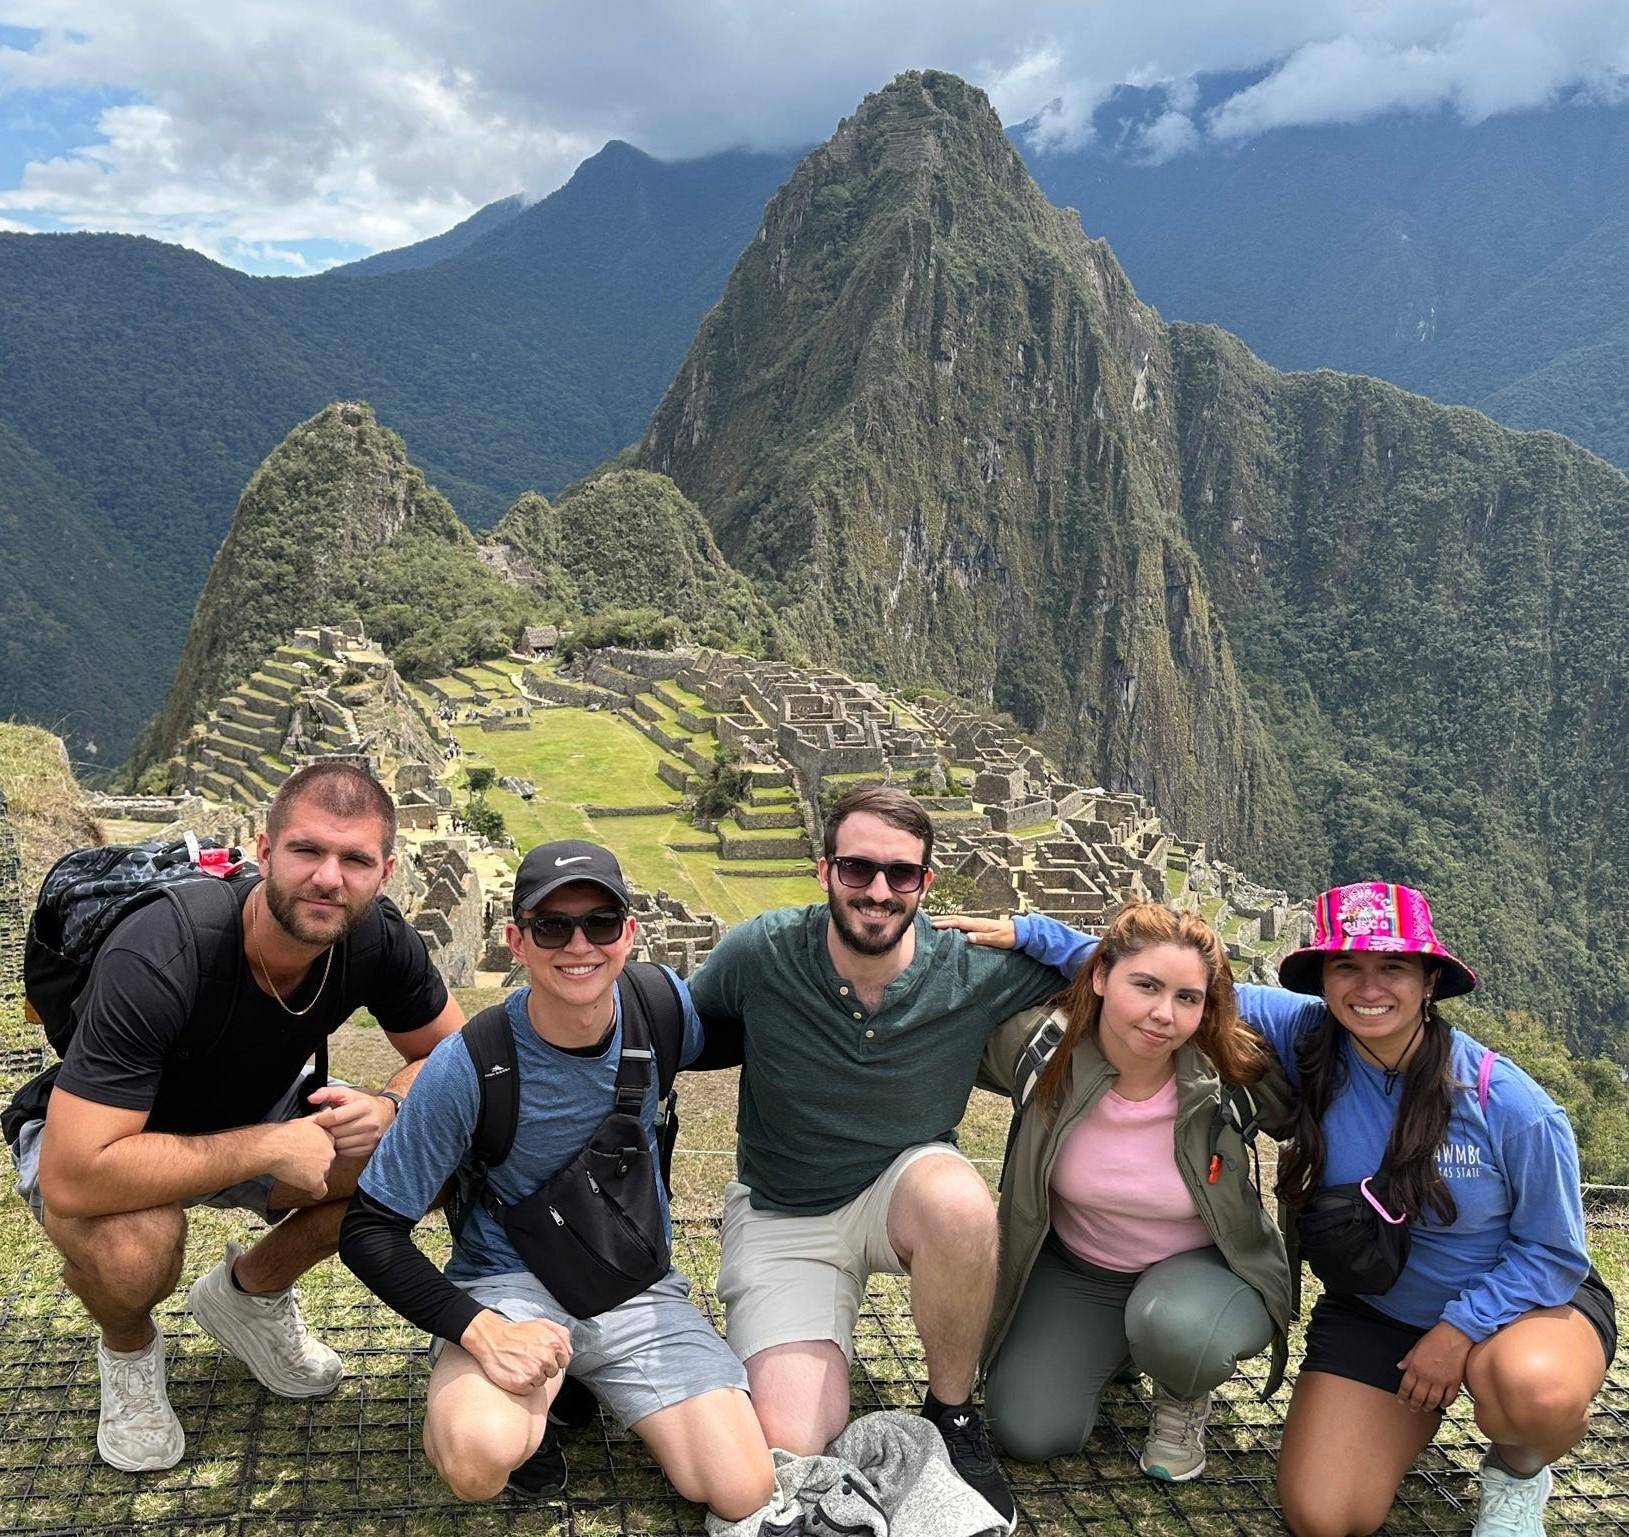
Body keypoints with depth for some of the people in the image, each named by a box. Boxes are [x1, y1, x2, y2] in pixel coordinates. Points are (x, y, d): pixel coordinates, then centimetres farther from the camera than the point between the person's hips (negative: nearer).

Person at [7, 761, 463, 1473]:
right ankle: (128, 1346, 3)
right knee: (132, 1248, -38)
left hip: (257, 1117, 5)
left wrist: (388, 1108, -27)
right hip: (110, 1139, -4)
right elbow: (73, 1179, -41)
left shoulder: (376, 937, -21)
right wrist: (268, 1148, -37)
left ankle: (252, 1289, 10)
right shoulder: (153, 963, -37)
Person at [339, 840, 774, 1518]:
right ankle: (508, 1407, 3)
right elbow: (370, 1231, -12)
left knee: (745, 1495, -11)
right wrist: (480, 1330, -27)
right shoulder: (466, 1068, -20)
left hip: (638, 1286, 4)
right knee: (481, 1460, -35)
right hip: (508, 1284, -4)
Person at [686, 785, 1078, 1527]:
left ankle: (953, 1417, -8)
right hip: (783, 1215, -1)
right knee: (794, 1446, -19)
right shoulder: (759, 953, -19)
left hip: (905, 1187, 1)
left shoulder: (978, 968, -16)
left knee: (959, 1202, -37)